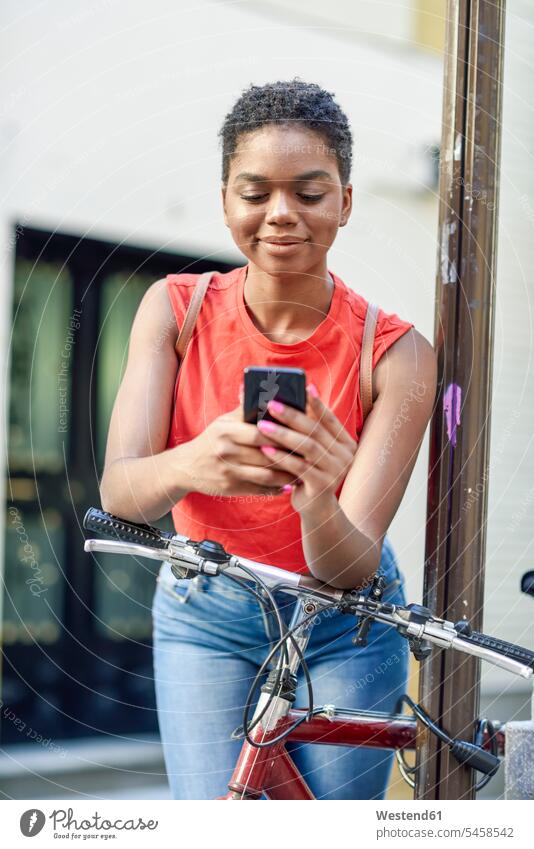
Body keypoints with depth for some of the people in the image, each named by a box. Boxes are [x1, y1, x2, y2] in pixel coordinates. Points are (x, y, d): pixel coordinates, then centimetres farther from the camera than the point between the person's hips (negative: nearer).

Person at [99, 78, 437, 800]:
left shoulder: (394, 353, -19)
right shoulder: (176, 309, -13)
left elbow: (352, 570, -23)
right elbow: (117, 489, -24)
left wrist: (319, 505, -47)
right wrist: (186, 467, -47)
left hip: (342, 629, 0)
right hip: (205, 619, 1)